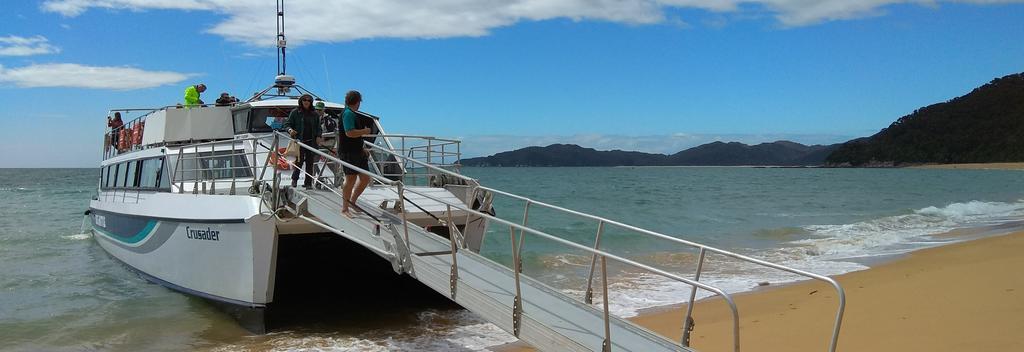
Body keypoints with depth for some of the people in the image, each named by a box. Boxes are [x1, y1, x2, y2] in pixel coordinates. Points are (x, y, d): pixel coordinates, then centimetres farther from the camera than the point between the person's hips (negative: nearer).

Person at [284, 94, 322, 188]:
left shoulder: (315, 114, 13)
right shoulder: (295, 112, 5)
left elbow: (318, 128, 16)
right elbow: (287, 124, 5)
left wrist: (318, 137, 0)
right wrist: (290, 130, -16)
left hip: (311, 142, 3)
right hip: (299, 141, -3)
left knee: (310, 163, 2)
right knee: (299, 161, -7)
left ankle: (308, 182, 8)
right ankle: (294, 179, 14)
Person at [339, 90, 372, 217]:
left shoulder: (352, 114, 19)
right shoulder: (348, 113, -13)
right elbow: (350, 133, -25)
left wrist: (362, 149, 22)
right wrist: (365, 131, -11)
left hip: (357, 152, 10)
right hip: (349, 153, -10)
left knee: (366, 178, 11)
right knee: (351, 180, -4)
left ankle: (352, 202, 23)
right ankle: (344, 209, 5)